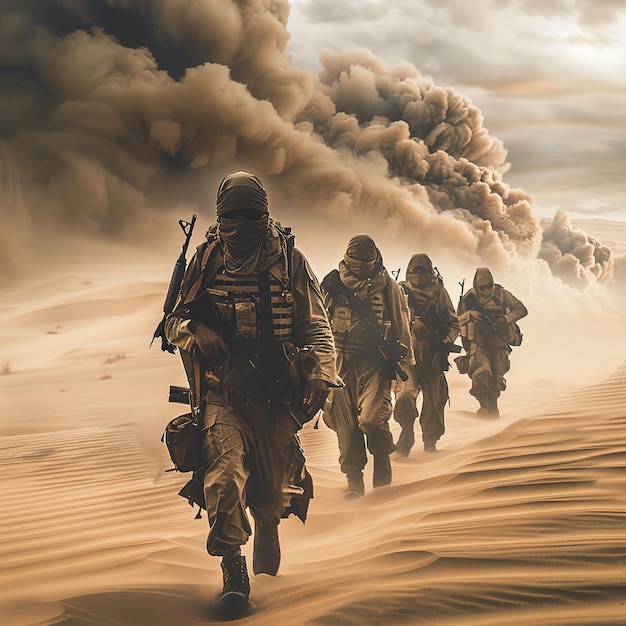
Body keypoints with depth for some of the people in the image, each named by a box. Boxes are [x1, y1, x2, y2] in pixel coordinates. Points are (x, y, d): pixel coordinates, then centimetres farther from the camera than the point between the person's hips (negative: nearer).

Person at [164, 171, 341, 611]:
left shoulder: (290, 262, 0)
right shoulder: (206, 261, 4)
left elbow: (316, 328, 2)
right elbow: (174, 320, 11)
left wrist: (321, 375, -14)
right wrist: (195, 333, -12)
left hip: (276, 392, 0)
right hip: (221, 389, 0)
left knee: (273, 484, 11)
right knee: (225, 473, -21)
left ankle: (267, 565, 41)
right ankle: (233, 566, -6)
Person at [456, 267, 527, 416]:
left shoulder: (502, 295, -2)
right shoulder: (469, 299, -4)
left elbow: (521, 310, -1)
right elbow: (457, 319, -2)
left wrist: (506, 319, -18)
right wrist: (469, 315, -23)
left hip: (499, 344, 2)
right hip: (478, 344, -2)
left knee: (496, 380, 9)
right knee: (482, 372, -26)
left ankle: (492, 409, 29)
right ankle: (483, 405, -17)